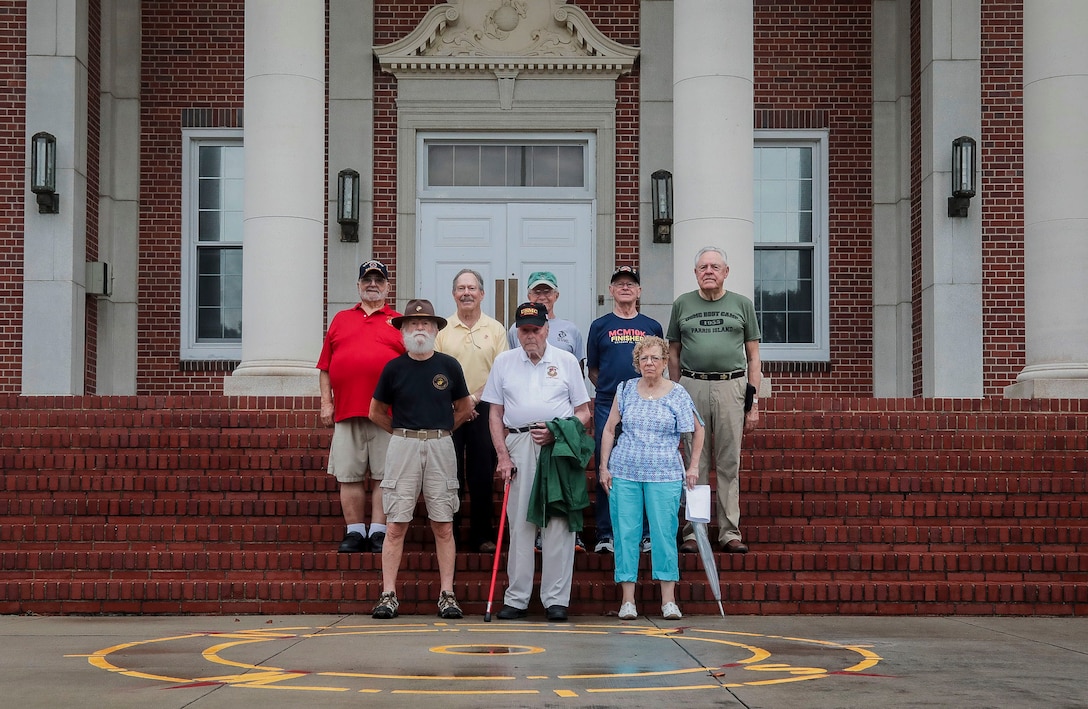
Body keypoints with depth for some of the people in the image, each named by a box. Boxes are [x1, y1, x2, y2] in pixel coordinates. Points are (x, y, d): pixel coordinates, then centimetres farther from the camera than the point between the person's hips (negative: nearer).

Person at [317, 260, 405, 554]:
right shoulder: (341, 319, 17)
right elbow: (325, 367, 15)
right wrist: (326, 402, 6)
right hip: (346, 411, 2)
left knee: (385, 475, -1)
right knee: (349, 476, 3)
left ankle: (379, 532, 5)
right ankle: (355, 532, 10)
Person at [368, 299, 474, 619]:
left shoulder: (449, 366, 5)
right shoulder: (394, 368, 4)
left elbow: (464, 409, 16)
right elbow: (376, 412, 14)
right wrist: (403, 431, 10)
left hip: (440, 446, 1)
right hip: (403, 446, 0)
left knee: (443, 525, 1)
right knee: (396, 524, -3)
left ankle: (447, 594, 4)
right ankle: (388, 595, -1)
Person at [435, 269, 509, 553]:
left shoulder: (495, 329, 7)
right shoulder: (443, 330, 6)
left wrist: (475, 397, -10)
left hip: (484, 410, 0)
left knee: (483, 476, 3)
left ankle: (482, 536, 11)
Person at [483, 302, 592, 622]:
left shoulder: (567, 361, 9)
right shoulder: (503, 362, 12)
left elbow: (583, 412, 9)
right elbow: (495, 413, 12)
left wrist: (557, 432, -8)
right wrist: (502, 455, 2)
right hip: (518, 445, 1)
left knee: (558, 522, -4)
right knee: (519, 522, 2)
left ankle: (556, 599, 0)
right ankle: (517, 598, 7)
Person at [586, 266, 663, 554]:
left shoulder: (652, 327, 11)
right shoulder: (599, 326, 8)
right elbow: (592, 370, 13)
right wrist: (610, 388, 4)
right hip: (607, 406, 0)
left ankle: (647, 533, 9)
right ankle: (605, 534, 6)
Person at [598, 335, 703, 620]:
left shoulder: (677, 394, 2)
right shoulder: (626, 390, 7)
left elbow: (698, 430, 12)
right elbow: (609, 429, 11)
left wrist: (693, 466, 7)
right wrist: (604, 466, 5)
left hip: (665, 475, -2)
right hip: (624, 472, 2)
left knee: (664, 532, -3)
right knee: (625, 532, 0)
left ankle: (668, 599, 4)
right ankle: (627, 599, 6)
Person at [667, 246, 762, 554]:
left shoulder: (742, 305, 10)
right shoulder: (682, 305, 11)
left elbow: (753, 356, 9)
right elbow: (673, 353, 12)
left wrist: (753, 401, 3)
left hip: (731, 387, 0)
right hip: (692, 387, 0)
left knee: (729, 464, 2)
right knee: (695, 464, 3)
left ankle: (730, 533, 8)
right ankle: (693, 532, 8)